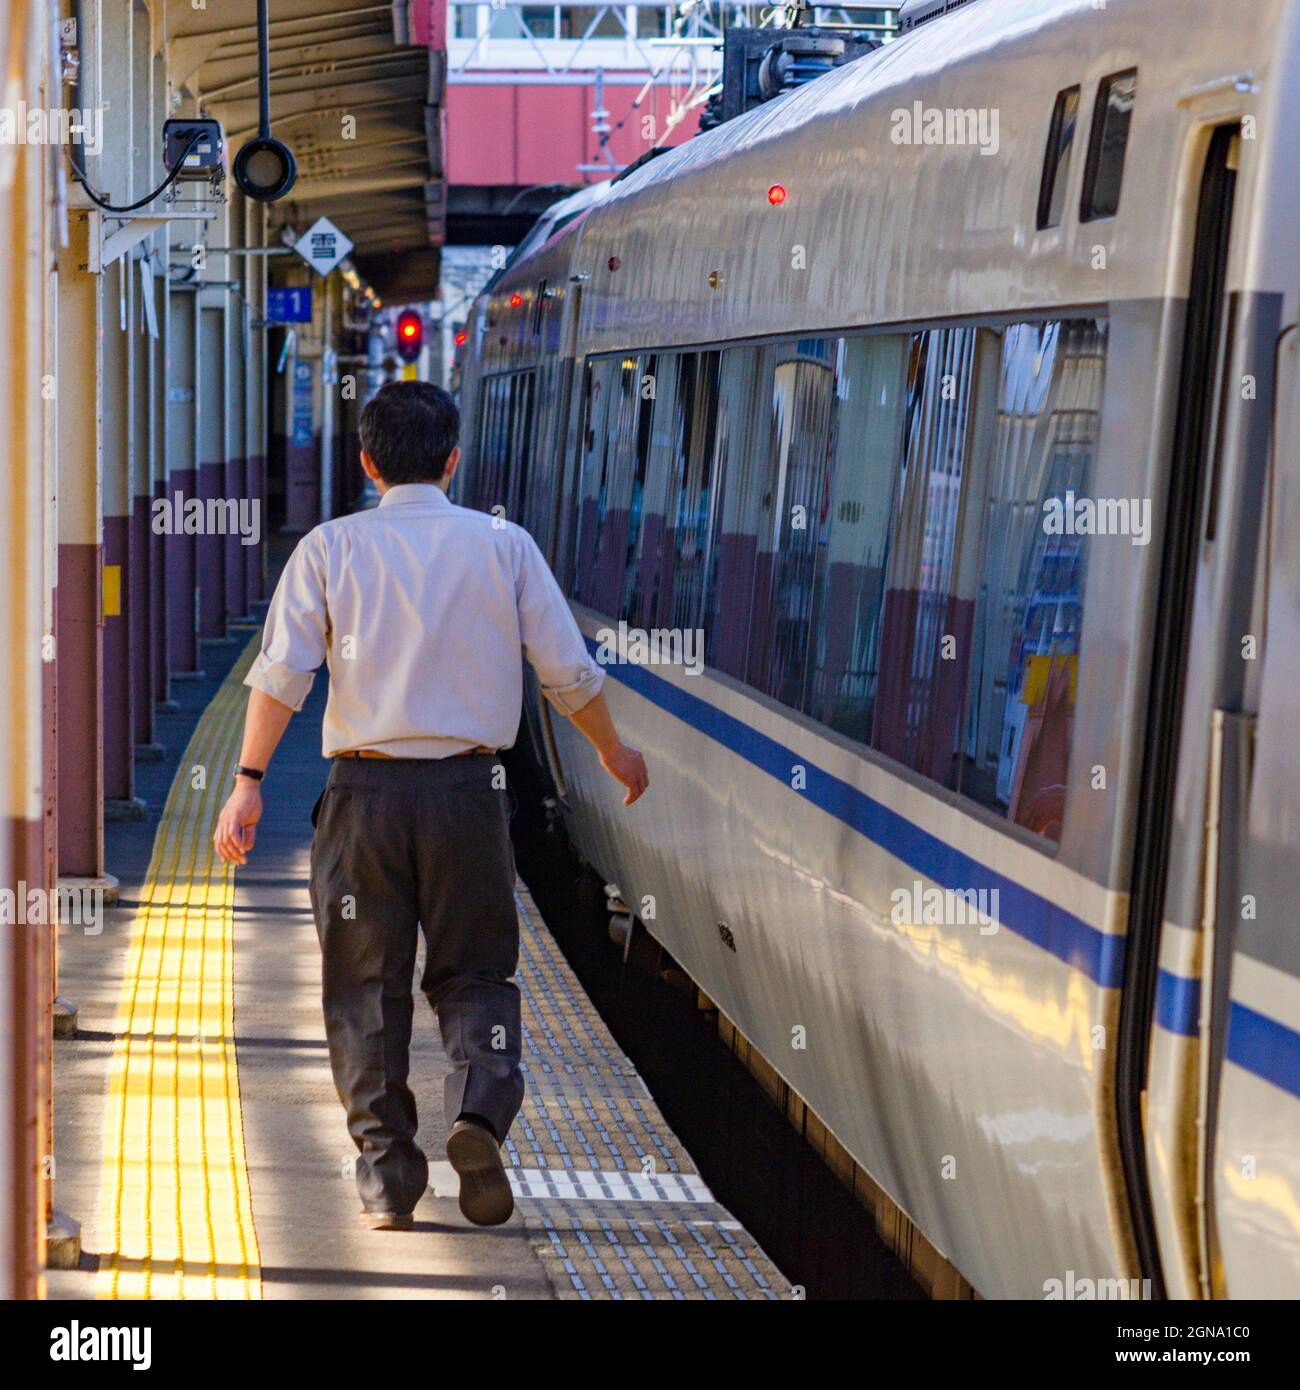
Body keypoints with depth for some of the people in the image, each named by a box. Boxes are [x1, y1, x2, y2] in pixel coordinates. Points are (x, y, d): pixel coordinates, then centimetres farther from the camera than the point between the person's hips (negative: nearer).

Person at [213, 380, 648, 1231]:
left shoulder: (330, 547, 4)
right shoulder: (504, 545, 5)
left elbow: (282, 672, -7)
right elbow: (570, 673, 6)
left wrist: (250, 782, -7)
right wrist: (613, 751, 22)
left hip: (364, 790, 0)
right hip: (467, 787, 0)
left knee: (366, 985, 9)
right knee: (474, 971, 12)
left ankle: (387, 1176, 7)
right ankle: (480, 1108, -14)